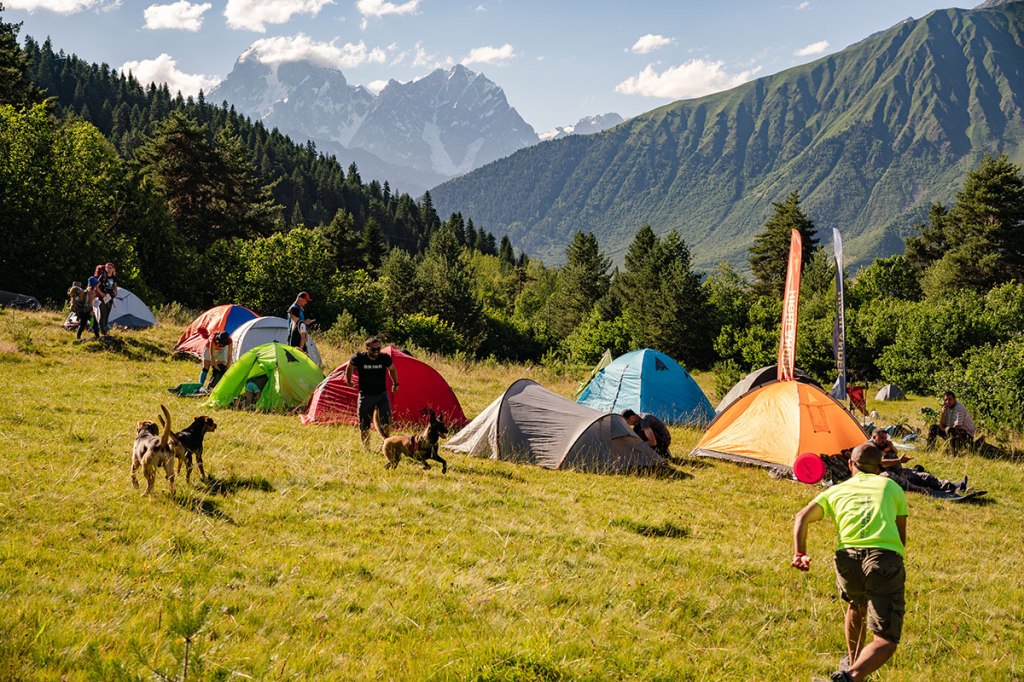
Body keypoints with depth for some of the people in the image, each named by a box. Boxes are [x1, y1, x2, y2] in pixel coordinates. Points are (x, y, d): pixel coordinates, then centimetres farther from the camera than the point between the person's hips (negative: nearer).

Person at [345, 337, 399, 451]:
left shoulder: (385, 358, -9)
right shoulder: (358, 359, -13)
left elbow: (392, 369, 14)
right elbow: (349, 367, 11)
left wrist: (395, 384, 23)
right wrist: (348, 381, 23)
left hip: (381, 394, 1)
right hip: (365, 396, -1)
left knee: (385, 422, -14)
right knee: (364, 426, 4)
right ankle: (366, 449, 20)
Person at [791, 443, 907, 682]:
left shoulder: (836, 490, 27)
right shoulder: (891, 487, 27)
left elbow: (801, 518, 11)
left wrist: (799, 554, 2)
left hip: (848, 557, 2)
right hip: (885, 558, -2)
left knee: (857, 606, 37)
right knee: (885, 641, -1)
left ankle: (852, 662, 47)